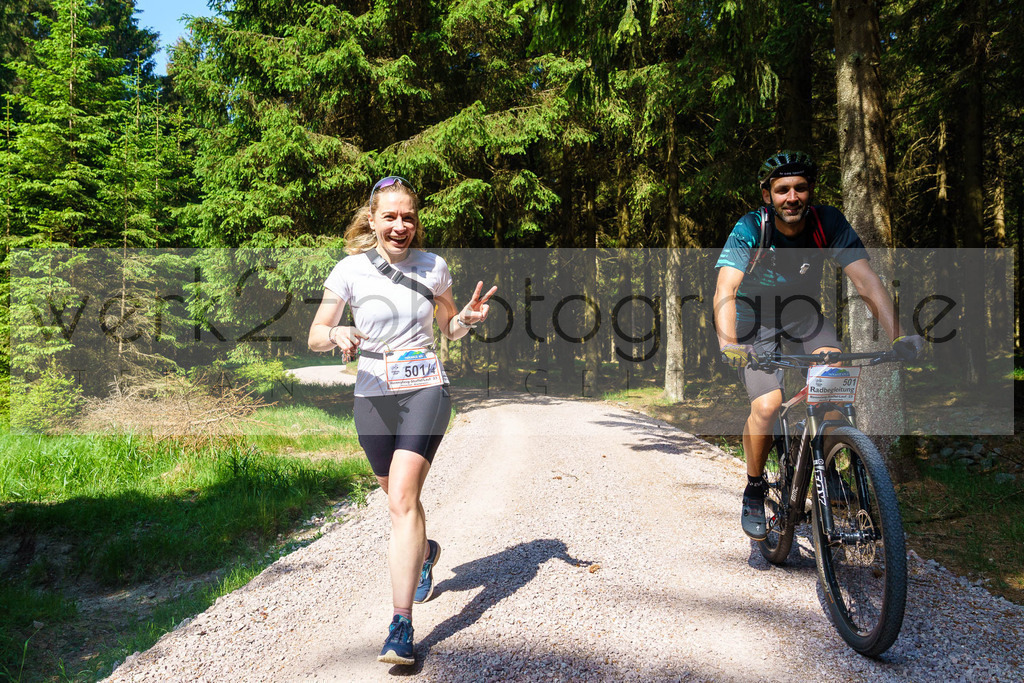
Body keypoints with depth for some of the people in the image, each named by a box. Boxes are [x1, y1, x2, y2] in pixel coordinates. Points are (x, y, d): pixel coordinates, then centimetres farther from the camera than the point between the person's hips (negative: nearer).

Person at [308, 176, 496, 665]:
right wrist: (337, 334, -22)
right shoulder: (350, 270, -1)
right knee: (399, 498, 18)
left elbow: (450, 329, 15)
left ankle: (401, 626, -13)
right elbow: (315, 336, 1)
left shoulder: (433, 267, 2)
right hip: (372, 397, 2)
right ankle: (424, 551, 52)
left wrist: (467, 319, -8)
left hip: (424, 390, -2)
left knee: (402, 500, -17)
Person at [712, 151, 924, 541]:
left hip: (803, 312, 3)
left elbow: (866, 281, -23)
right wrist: (728, 344, -53)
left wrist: (897, 336, -35)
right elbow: (725, 290, -37)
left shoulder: (828, 223, -18)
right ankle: (754, 490, 3)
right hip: (755, 317, -3)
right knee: (767, 405, -21)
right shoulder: (750, 229, -25)